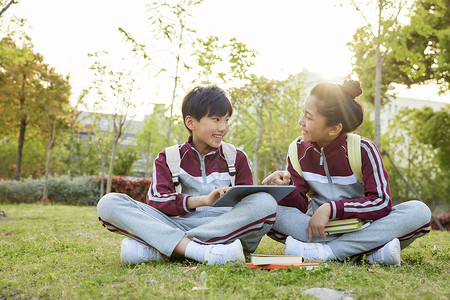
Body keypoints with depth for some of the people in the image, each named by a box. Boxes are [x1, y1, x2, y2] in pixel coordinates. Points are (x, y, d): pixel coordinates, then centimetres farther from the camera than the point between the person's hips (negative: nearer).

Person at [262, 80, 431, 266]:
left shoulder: (363, 149, -11)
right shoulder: (299, 150, -3)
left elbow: (382, 204, -18)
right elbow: (299, 206, -5)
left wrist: (331, 208, -27)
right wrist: (287, 189, -27)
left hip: (361, 228, -2)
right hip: (322, 231, 2)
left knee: (419, 211, -27)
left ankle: (326, 251, -31)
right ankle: (371, 251, -28)